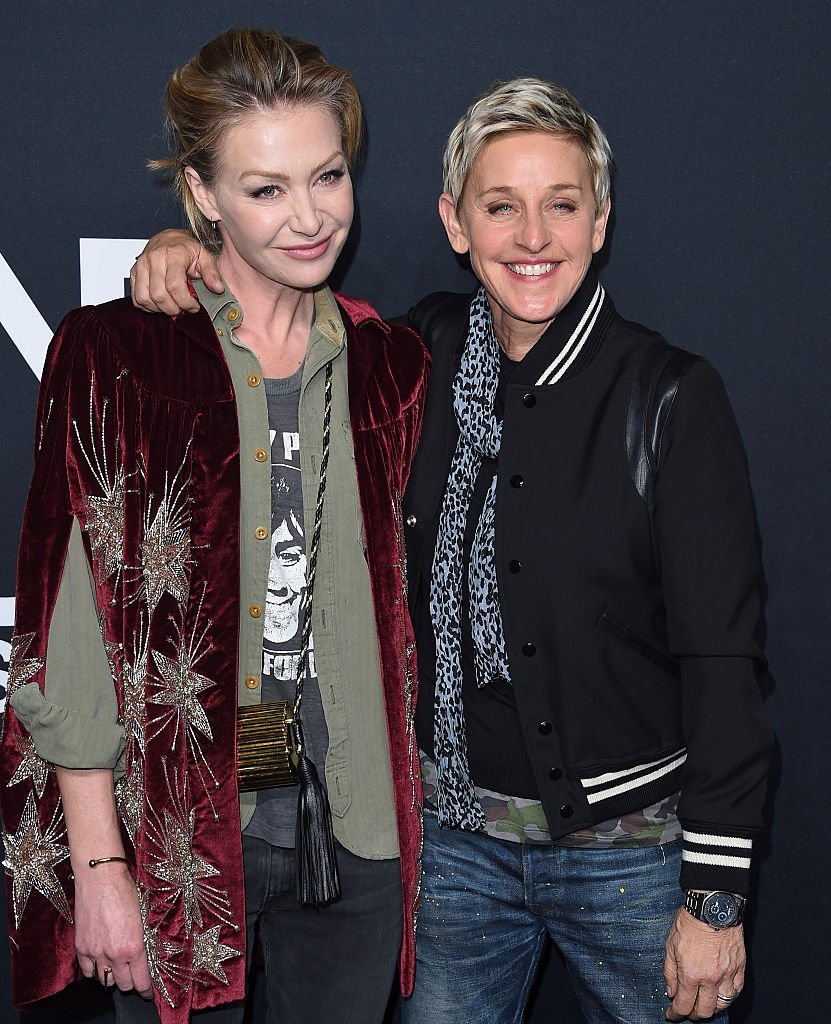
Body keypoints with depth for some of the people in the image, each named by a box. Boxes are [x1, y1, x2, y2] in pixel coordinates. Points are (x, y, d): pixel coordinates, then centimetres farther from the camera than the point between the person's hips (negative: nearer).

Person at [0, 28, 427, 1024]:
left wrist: (408, 811, 8)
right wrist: (99, 865, -12)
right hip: (179, 836, -3)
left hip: (355, 832, 4)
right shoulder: (113, 355, -9)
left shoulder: (391, 364, 4)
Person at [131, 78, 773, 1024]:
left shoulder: (669, 396, -12)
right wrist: (185, 253, -4)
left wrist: (715, 899, -11)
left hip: (631, 841, -3)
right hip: (455, 832, 3)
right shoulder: (425, 357, -1)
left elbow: (722, 661, -11)